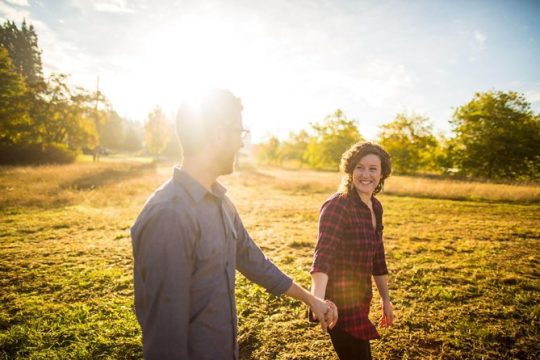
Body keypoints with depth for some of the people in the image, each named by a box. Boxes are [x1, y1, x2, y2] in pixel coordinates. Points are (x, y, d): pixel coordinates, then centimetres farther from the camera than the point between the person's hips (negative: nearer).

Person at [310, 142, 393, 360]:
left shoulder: (376, 207, 3)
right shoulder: (337, 206, -21)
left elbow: (377, 257, 13)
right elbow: (323, 255, -34)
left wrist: (385, 299, 17)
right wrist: (318, 300, -49)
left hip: (360, 299, 8)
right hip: (340, 302, -8)